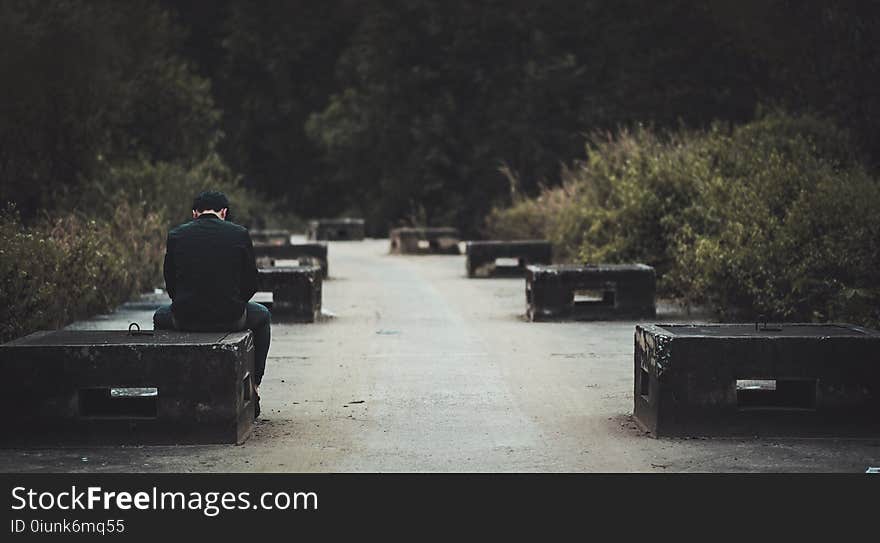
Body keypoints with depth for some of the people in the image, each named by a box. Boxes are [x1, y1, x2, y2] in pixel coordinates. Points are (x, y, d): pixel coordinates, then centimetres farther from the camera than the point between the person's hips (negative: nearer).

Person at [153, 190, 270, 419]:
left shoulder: (176, 235, 3)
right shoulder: (240, 234, 0)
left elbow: (170, 283, 9)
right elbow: (251, 283, 4)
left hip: (185, 318, 1)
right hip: (231, 318, -1)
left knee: (160, 318, 37)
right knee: (263, 317, 34)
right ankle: (252, 387, 29)